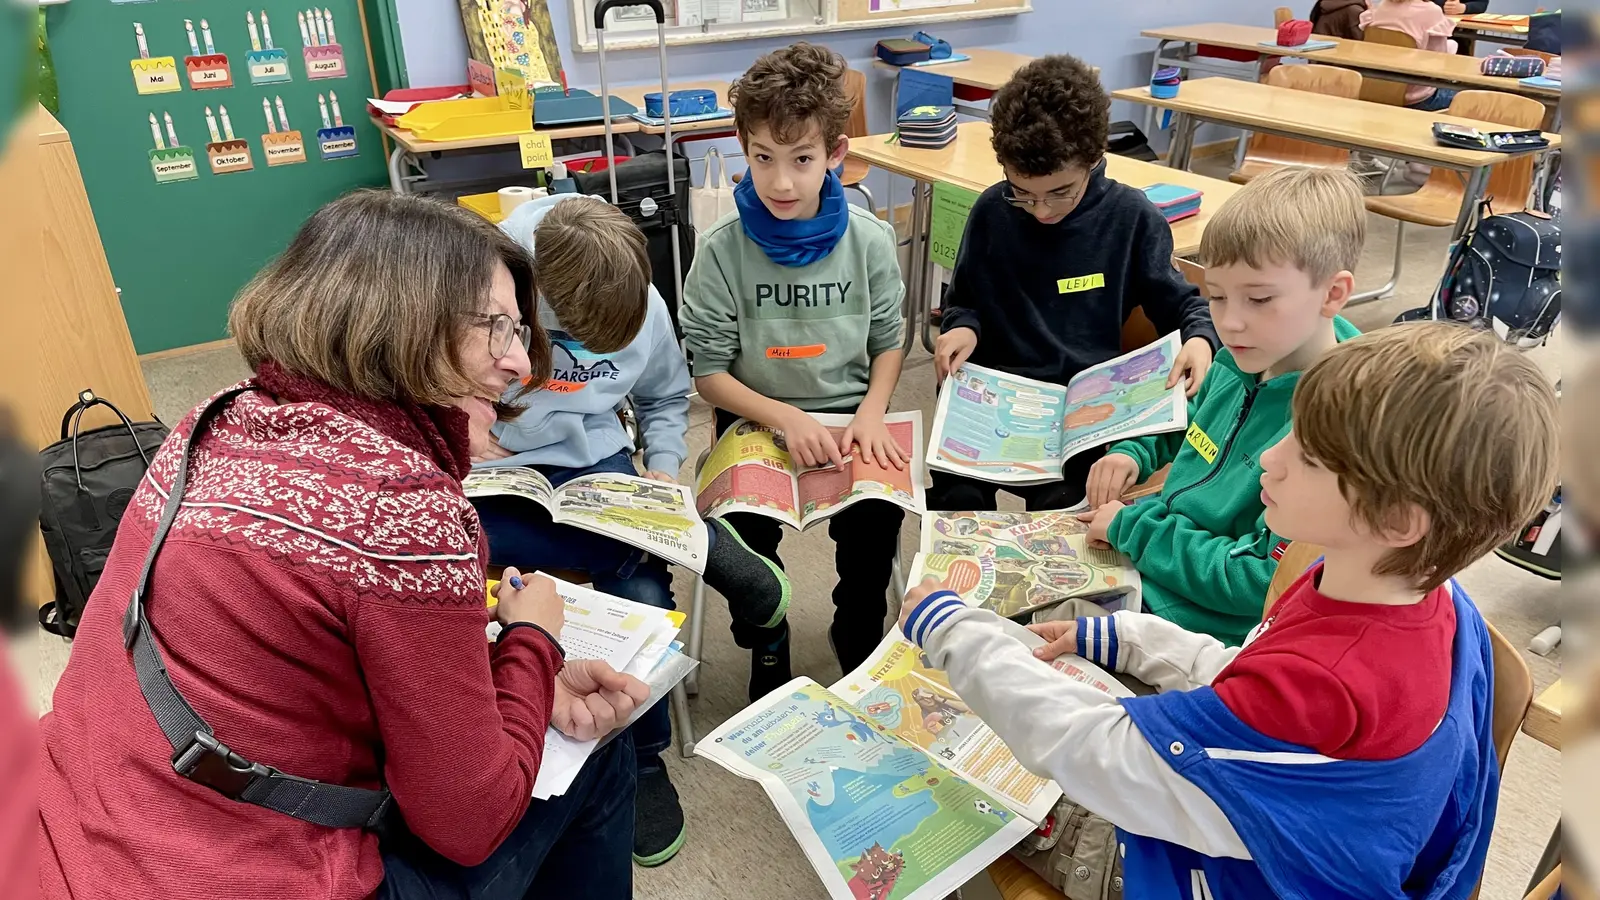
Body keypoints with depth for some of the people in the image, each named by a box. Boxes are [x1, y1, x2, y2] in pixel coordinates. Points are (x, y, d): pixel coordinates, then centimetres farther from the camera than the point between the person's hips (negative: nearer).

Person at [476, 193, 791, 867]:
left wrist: (665, 466, 0)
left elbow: (666, 397, 15)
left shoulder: (646, 305, -5)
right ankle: (704, 544, -9)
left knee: (642, 591, -22)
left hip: (593, 464, 3)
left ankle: (645, 762, 1)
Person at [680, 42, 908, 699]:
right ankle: (766, 645, 9)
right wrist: (786, 419, -20)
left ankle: (859, 636, 11)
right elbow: (708, 372, -5)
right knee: (745, 527, -25)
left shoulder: (869, 241, -4)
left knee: (876, 517, -23)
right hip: (757, 420, -1)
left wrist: (871, 413, -11)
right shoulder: (723, 250, -10)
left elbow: (887, 343, 8)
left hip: (848, 417, 1)